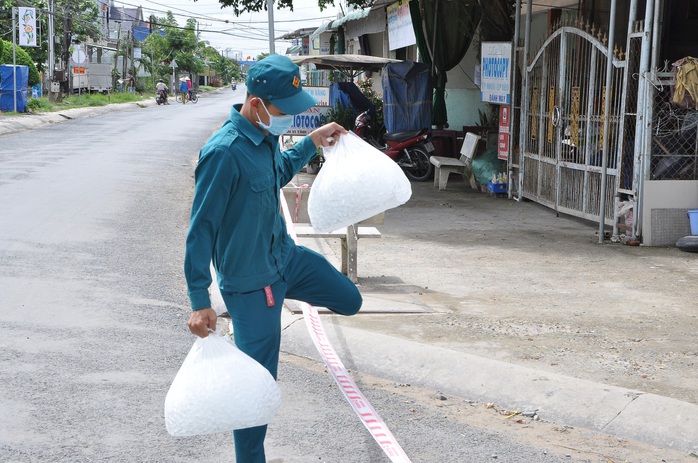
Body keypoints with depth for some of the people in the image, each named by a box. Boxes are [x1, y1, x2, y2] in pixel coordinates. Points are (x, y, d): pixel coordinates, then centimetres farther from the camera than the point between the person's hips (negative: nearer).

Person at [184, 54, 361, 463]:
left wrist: (313, 142, 16)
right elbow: (201, 229, -24)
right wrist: (200, 301, -23)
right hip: (251, 282, -8)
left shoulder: (267, 135, -2)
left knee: (350, 301, 21)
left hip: (286, 256, 8)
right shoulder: (225, 152, -28)